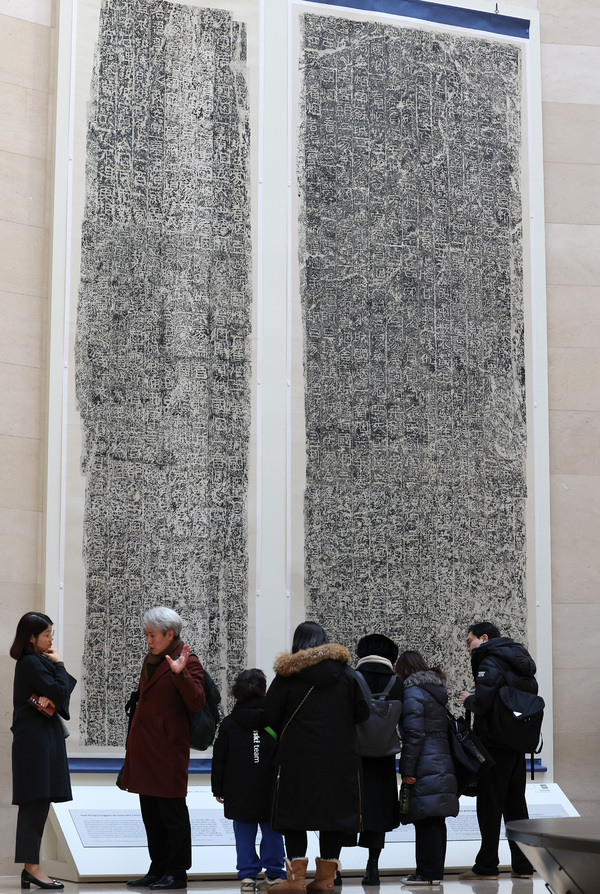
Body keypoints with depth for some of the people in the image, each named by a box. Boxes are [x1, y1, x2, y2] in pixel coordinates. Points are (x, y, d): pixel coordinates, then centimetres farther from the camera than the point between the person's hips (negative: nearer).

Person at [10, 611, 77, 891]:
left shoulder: (35, 662, 17)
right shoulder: (31, 663, -14)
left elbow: (59, 693, 12)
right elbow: (61, 692, -16)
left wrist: (49, 698, -9)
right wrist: (58, 664, -4)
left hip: (42, 739, 10)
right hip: (36, 739, -10)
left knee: (36, 804, 9)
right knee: (36, 802, -9)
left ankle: (30, 868, 12)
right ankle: (32, 868, -9)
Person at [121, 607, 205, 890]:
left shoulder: (188, 662, -8)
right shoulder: (150, 660, 16)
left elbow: (197, 702, -18)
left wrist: (180, 673, -31)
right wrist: (133, 746, 22)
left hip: (168, 749, -9)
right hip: (144, 748, 9)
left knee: (171, 811, -3)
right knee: (150, 813, 12)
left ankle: (177, 874, 4)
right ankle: (158, 870, 21)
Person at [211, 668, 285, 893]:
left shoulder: (228, 724, -1)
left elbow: (219, 759, 2)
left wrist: (218, 788, 10)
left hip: (239, 792, 0)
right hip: (270, 790, 0)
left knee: (244, 833, 6)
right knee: (271, 831, 9)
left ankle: (247, 876, 4)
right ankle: (274, 875, 10)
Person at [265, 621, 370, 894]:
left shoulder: (288, 674, -4)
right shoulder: (345, 672, 3)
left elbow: (270, 715, -4)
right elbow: (362, 713, 5)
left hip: (298, 757, -2)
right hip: (340, 757, 2)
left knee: (294, 815, 6)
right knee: (335, 811, 10)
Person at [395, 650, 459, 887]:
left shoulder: (412, 693, -8)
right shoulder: (437, 690, 20)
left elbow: (414, 734, -16)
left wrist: (406, 770, -14)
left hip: (425, 768, -9)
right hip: (444, 765, 9)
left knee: (425, 821, -7)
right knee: (436, 821, 11)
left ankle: (428, 872, -7)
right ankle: (435, 870, 14)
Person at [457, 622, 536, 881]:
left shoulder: (490, 663, -13)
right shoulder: (520, 663, 15)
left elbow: (482, 703, -24)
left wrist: (468, 699, -2)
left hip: (494, 745, -8)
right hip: (518, 747, 8)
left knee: (490, 806, -2)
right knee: (516, 804, 12)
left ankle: (487, 866, 2)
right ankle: (522, 865, 13)